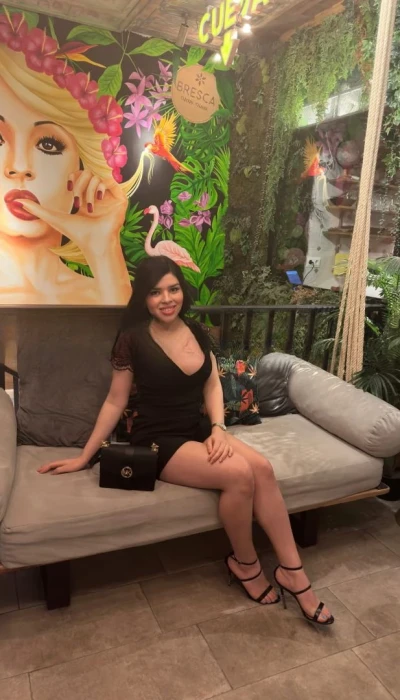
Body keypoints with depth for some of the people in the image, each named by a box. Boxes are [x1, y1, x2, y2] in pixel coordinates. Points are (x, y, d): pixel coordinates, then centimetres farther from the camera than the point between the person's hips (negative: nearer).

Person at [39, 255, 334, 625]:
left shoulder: (196, 332, 4)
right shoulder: (133, 339, -11)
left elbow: (213, 386, 9)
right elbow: (115, 402, -3)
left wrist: (218, 428, -9)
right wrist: (84, 457, 1)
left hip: (198, 429, 5)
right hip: (157, 440, -5)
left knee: (262, 467, -21)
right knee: (239, 474, -27)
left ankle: (292, 571, -7)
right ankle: (245, 563, 0)